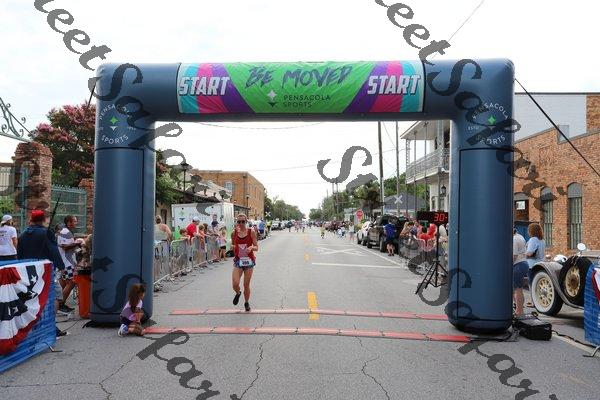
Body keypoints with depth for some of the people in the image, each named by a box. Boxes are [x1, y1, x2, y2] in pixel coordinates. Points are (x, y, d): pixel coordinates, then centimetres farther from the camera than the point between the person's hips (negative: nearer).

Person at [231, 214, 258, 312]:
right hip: (238, 261, 1)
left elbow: (256, 247, -3)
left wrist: (251, 248, -24)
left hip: (249, 261, -1)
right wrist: (232, 247, -6)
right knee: (235, 284, -11)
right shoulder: (234, 233, 1)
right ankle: (238, 293, 25)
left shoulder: (251, 232, -5)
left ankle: (247, 302, 30)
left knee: (246, 285, 5)